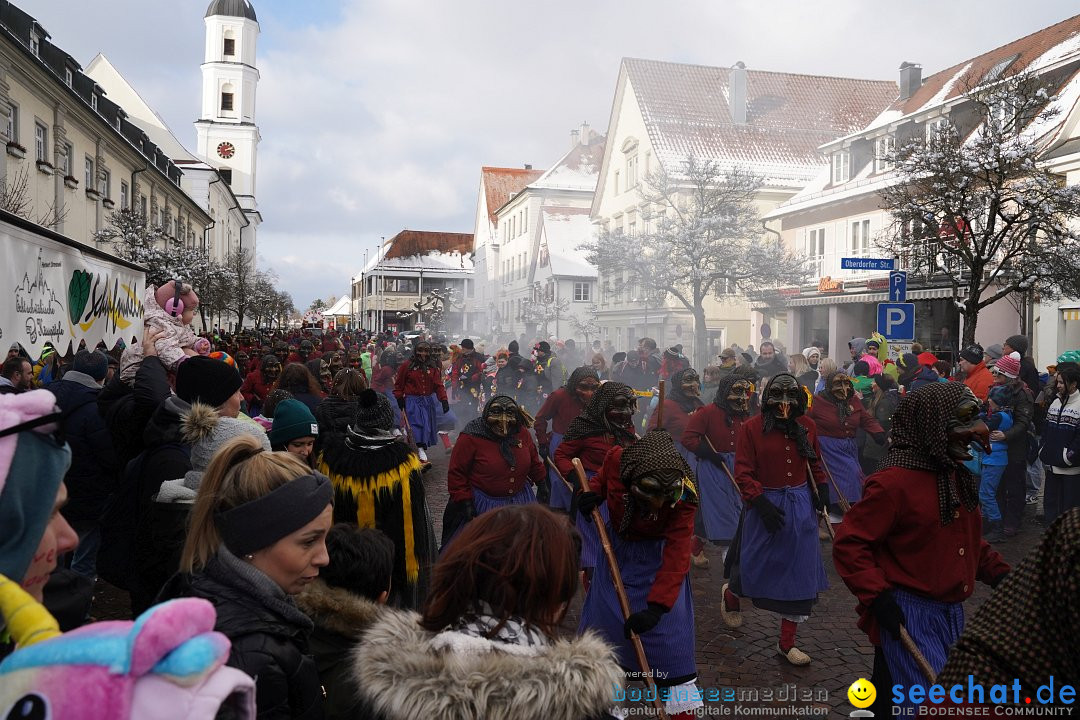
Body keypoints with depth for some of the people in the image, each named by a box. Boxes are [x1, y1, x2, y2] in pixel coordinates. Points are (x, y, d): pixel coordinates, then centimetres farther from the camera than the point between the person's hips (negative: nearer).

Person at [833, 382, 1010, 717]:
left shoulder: (957, 476, 9)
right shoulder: (894, 481, -20)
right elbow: (848, 542, -20)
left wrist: (997, 572, 11)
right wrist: (877, 594, -25)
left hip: (950, 612, 9)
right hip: (906, 615, -9)